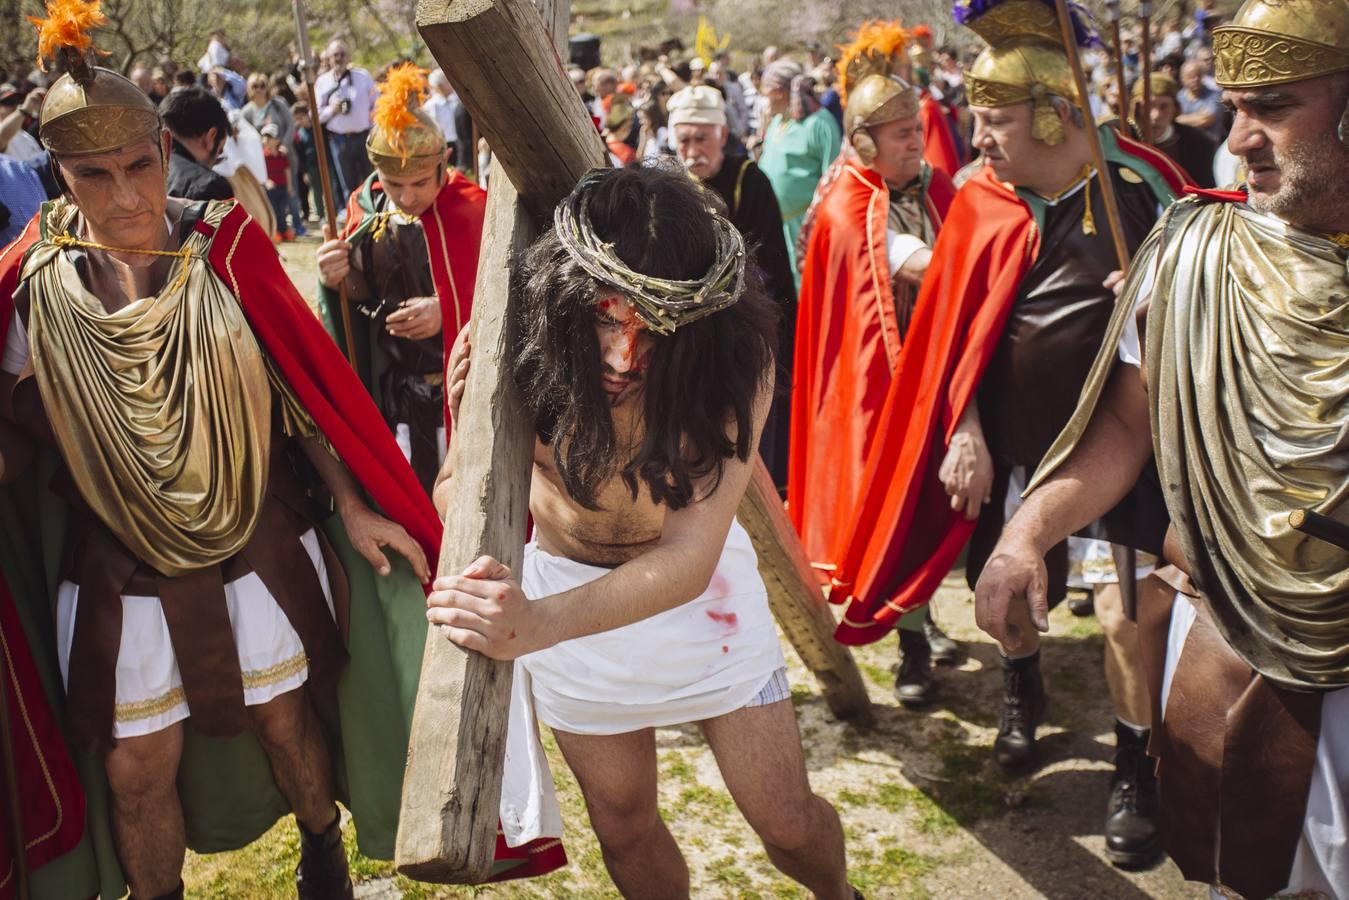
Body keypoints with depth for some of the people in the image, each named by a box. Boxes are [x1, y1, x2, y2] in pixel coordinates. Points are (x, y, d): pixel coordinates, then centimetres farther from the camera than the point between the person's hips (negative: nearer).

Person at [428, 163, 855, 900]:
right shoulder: (523, 341, -25)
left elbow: (690, 554, -35)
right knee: (623, 826, 17)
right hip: (568, 589, 1)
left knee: (789, 823, 9)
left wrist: (542, 623, -51)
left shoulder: (733, 358, -28)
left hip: (695, 587, -1)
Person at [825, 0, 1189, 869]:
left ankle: (1136, 771, 17)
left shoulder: (1143, 185, -10)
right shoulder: (980, 204, -3)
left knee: (1125, 612, -4)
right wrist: (965, 435, -5)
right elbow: (957, 330, -1)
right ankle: (1023, 692, 48)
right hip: (1013, 442, 3)